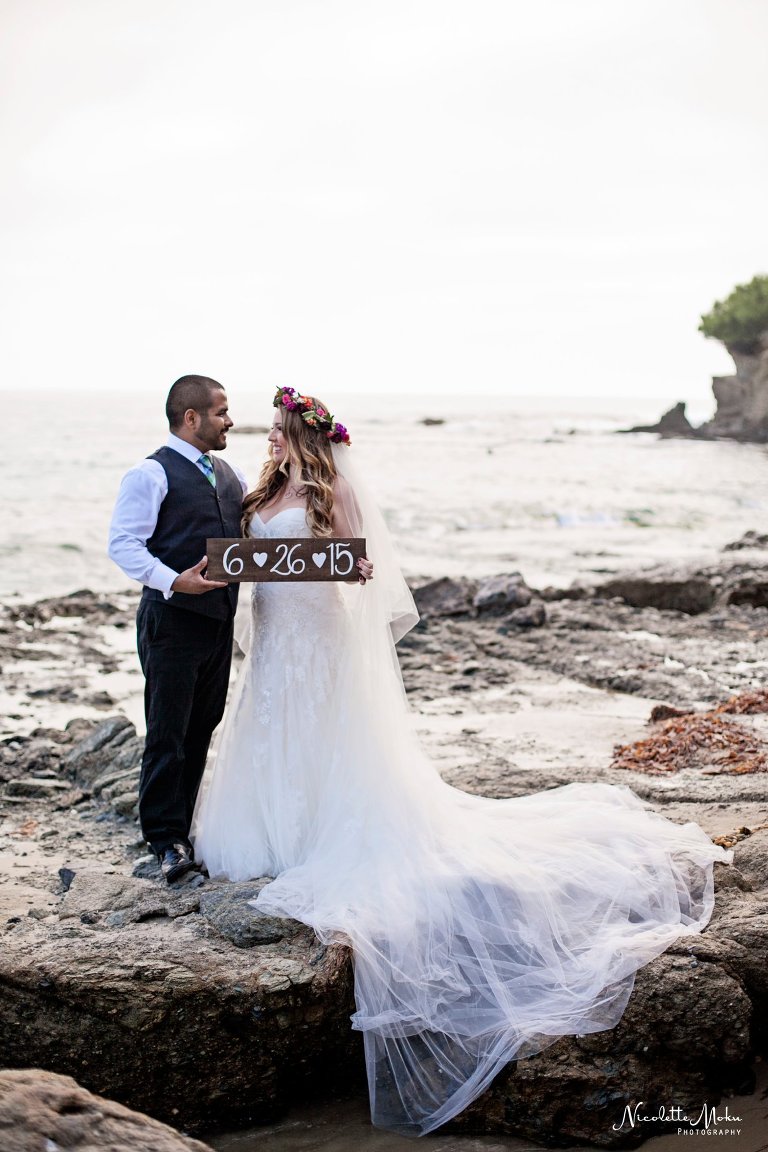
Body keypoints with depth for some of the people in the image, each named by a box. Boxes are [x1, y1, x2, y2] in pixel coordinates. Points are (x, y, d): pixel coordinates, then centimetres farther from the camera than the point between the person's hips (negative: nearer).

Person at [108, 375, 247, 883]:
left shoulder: (230, 475, 15)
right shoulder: (151, 475, -8)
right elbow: (123, 543, -14)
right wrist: (173, 581, -27)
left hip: (220, 620, 7)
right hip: (174, 619, -7)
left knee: (202, 729, 14)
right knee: (168, 735, -1)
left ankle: (181, 825, 26)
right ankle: (165, 839, 9)